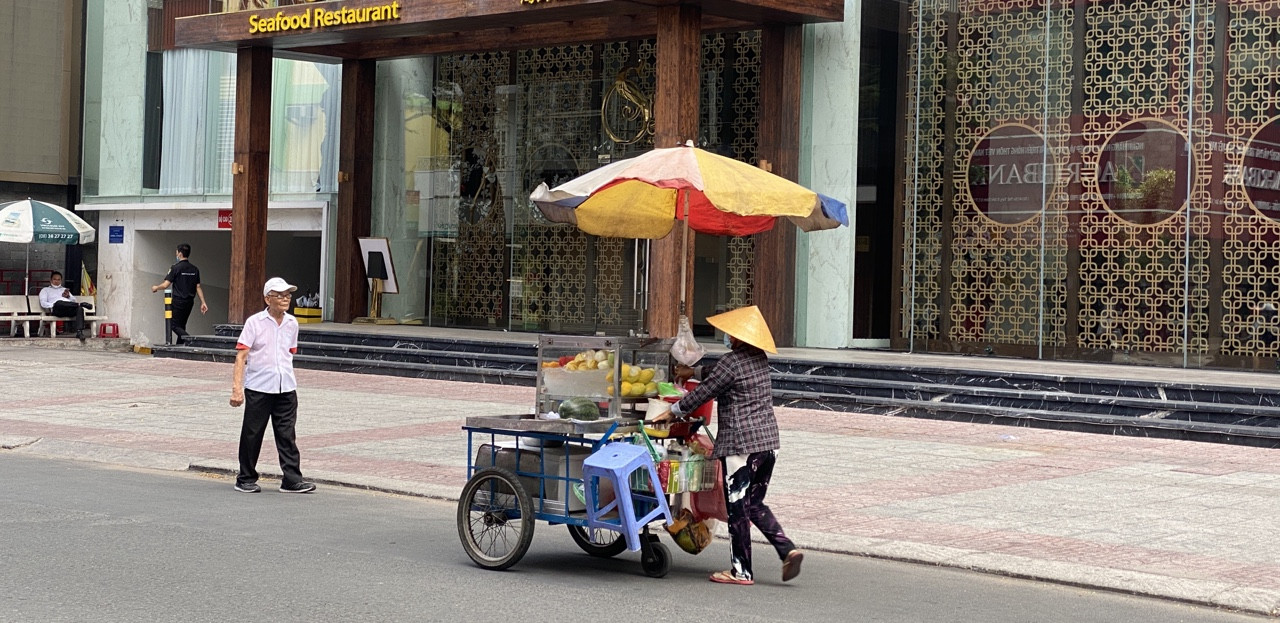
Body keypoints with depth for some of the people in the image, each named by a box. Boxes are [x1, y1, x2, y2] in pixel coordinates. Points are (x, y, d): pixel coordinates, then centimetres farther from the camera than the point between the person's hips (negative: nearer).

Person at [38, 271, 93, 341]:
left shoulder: (64, 289, 37)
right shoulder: (45, 290, 27)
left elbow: (74, 301, 23)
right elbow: (43, 303, 8)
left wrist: (68, 296, 2)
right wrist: (52, 305, -11)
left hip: (70, 310, 3)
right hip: (57, 309, -3)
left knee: (80, 309, -34)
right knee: (59, 303, -41)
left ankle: (79, 332, -48)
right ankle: (81, 304, -40)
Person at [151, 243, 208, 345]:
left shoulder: (175, 267, -10)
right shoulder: (195, 269, 7)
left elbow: (165, 285, -10)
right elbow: (198, 287, 6)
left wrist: (156, 288, 9)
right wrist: (203, 302, 6)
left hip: (178, 301, -6)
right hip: (190, 302, 6)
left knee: (175, 325, -3)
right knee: (181, 325, 14)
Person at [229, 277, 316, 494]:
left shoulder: (291, 323, 10)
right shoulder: (255, 322, -4)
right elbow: (241, 356, -8)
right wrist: (237, 388, -15)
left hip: (286, 389, 4)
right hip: (258, 387, -4)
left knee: (287, 435, 1)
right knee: (252, 434, 5)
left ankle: (292, 480, 2)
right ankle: (246, 479, 16)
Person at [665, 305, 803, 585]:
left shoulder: (731, 361, -13)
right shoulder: (760, 358, 11)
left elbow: (702, 393, -8)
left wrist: (674, 410, 7)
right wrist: (694, 371, 34)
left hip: (740, 444, -8)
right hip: (768, 441, 8)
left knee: (737, 507, 2)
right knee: (755, 503, 17)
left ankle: (742, 571, 8)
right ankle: (788, 549, 1)